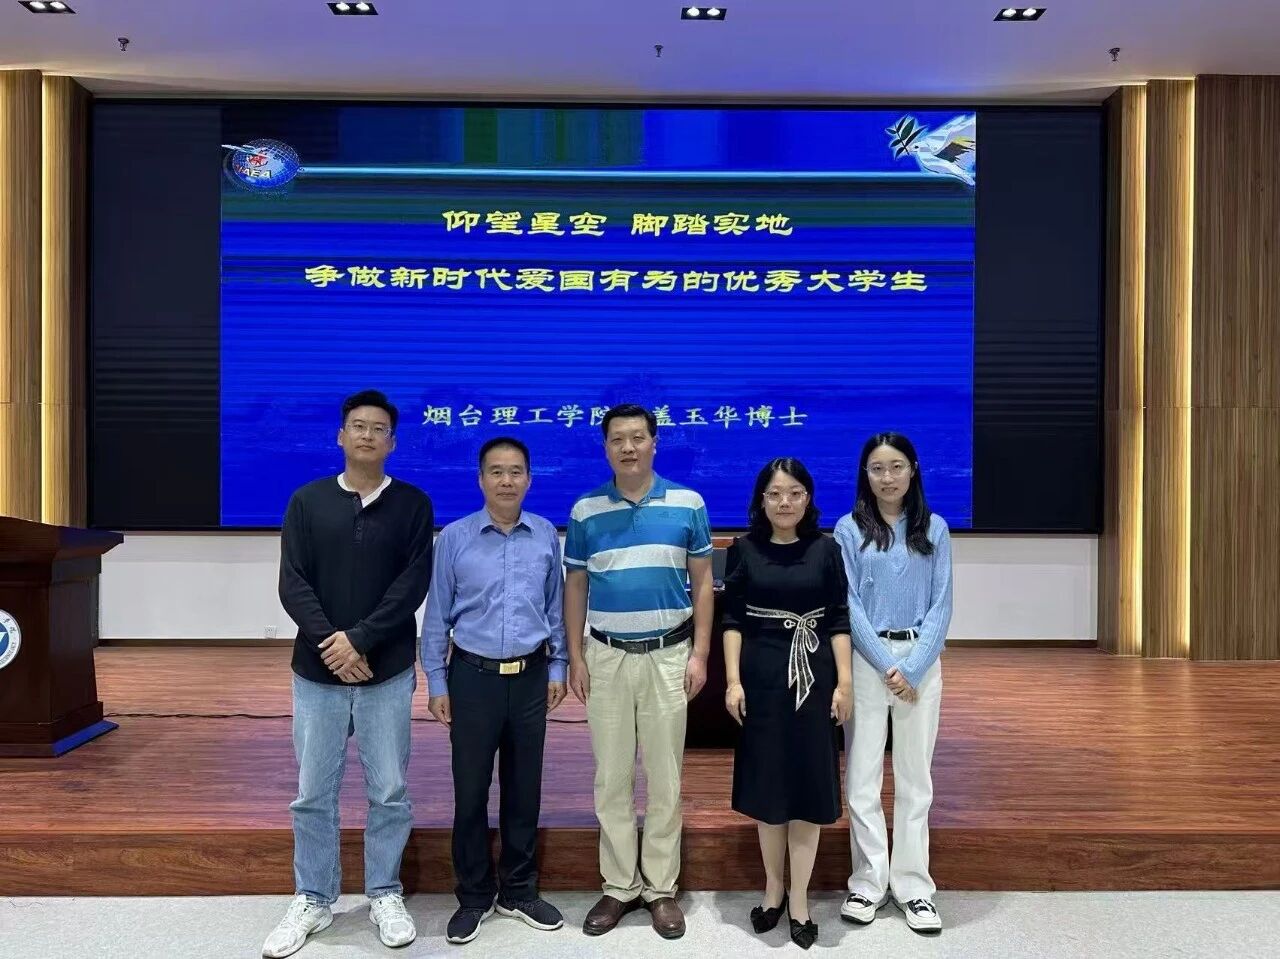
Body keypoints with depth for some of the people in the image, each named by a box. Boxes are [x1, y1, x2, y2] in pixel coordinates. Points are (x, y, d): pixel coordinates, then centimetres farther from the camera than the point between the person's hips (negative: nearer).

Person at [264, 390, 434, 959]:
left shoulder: (412, 504, 2)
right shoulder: (307, 502, 5)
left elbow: (414, 584, -7)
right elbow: (293, 584, -2)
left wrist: (358, 640, -15)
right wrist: (330, 643, -15)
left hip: (387, 672, -1)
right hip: (317, 670, 1)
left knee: (390, 792, 6)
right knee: (313, 795, 9)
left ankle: (385, 896, 23)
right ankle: (313, 900, 24)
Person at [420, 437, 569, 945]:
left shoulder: (546, 536, 0)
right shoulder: (453, 538, -6)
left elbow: (554, 607, 7)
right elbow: (436, 615, -1)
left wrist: (557, 668, 7)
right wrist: (436, 682, -1)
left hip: (530, 678, 2)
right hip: (473, 677, -2)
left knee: (524, 788, 13)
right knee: (471, 791, 7)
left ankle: (519, 891, 30)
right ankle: (474, 896, 25)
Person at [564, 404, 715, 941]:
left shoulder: (687, 505, -1)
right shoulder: (585, 511, 1)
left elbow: (703, 584, 2)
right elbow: (575, 588, 6)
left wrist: (700, 653, -4)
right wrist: (576, 656, 0)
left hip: (668, 655, -1)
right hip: (606, 656, 1)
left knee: (664, 778, 6)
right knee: (611, 779, 8)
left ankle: (661, 887, 19)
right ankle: (619, 886, 21)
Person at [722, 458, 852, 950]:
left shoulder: (826, 549, 0)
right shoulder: (744, 549, 0)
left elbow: (839, 620, 1)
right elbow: (733, 618, 1)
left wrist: (845, 681, -4)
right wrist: (733, 679, -6)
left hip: (813, 675, 0)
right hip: (761, 674, 0)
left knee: (807, 783, 4)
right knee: (766, 783, 8)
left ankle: (799, 898, 17)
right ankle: (773, 888, 26)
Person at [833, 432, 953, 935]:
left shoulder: (934, 529, 4)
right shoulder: (850, 529, 0)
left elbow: (941, 604, 0)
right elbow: (848, 605, -4)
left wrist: (912, 668, -11)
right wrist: (887, 666, -11)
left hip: (921, 659, 1)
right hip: (866, 659, -1)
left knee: (915, 776, 7)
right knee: (862, 775, 2)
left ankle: (913, 885, 17)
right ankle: (868, 881, 15)